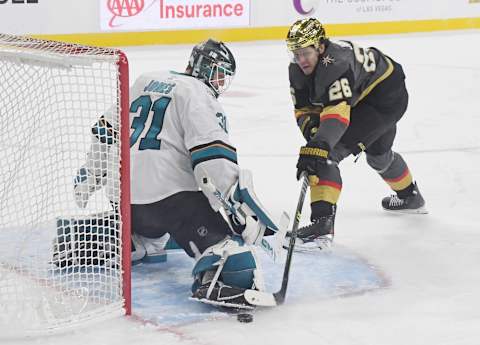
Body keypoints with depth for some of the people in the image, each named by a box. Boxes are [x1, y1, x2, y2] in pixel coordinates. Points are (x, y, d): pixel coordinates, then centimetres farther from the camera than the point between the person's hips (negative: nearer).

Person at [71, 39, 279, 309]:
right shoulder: (198, 94, -3)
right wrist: (241, 195, -24)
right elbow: (212, 149, -18)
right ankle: (213, 279, -45)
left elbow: (108, 130, 28)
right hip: (168, 191, -9)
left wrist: (90, 174, 39)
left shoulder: (147, 81, 21)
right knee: (219, 239, -17)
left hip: (123, 191, 9)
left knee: (148, 229, 36)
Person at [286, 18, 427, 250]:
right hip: (362, 98, 10)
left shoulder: (336, 64, -36)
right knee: (378, 153, 35)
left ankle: (323, 221, -28)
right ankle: (410, 197, 62)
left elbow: (337, 113, -47)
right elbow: (303, 109, -4)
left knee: (327, 152, -22)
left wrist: (317, 146, -58)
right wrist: (310, 125, -28)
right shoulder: (297, 70, -9)